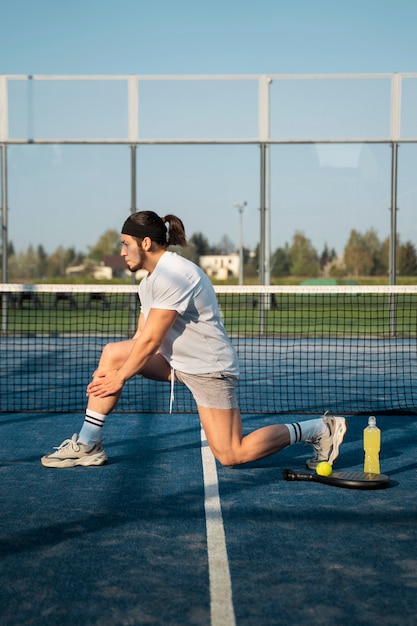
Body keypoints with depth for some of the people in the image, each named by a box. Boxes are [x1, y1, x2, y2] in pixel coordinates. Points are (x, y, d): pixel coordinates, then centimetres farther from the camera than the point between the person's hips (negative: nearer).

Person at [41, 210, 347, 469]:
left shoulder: (175, 275, -22)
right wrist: (111, 373, -3)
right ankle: (87, 445, 2)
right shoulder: (150, 280, 10)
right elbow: (141, 338, 8)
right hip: (176, 361, 9)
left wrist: (120, 378, -11)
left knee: (231, 455, -8)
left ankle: (319, 428, 5)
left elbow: (151, 342, -21)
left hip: (210, 367, -9)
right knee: (112, 353, -3)